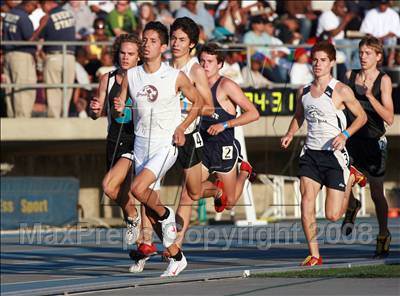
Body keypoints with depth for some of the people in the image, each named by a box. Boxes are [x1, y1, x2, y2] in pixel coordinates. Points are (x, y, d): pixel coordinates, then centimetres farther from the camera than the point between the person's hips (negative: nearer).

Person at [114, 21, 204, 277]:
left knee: (138, 188, -26)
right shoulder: (131, 76, 2)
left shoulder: (176, 77, -8)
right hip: (141, 143, 5)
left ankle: (166, 215, 4)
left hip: (166, 144, -5)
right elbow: (121, 110, 11)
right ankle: (177, 257, 19)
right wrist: (120, 109, -13)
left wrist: (182, 128, -5)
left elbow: (198, 102, 6)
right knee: (150, 208, 6)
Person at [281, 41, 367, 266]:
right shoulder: (304, 91, 8)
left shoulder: (341, 91, -6)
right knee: (307, 202, -14)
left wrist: (345, 134, -15)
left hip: (334, 154, -4)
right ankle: (314, 255, -5)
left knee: (333, 215, -3)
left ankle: (351, 179, 27)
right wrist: (290, 134, 6)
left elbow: (362, 116, 1)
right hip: (311, 153, 4)